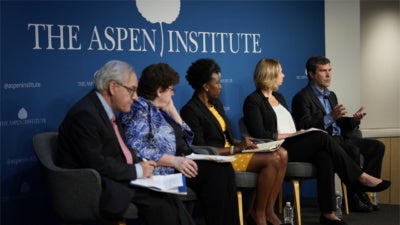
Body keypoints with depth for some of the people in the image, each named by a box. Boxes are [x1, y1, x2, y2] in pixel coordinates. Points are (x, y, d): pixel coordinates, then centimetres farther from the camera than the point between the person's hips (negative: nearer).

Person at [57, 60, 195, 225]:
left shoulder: (107, 110, 12)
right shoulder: (85, 114, -18)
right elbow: (96, 164, -23)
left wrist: (141, 166, -3)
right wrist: (137, 170, -13)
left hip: (116, 179, 9)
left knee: (166, 198, -13)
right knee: (159, 203, -22)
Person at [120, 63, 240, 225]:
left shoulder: (160, 110, 21)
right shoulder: (139, 108, -6)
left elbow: (186, 138, 20)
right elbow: (136, 148, -20)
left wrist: (172, 110, 13)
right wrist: (174, 161, -24)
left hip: (181, 162, 9)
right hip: (164, 169, -8)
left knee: (223, 169, -15)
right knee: (216, 172, -21)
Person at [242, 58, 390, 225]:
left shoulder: (279, 97, 23)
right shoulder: (253, 101, -3)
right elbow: (259, 134, -13)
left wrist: (298, 133, -1)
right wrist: (290, 135, -13)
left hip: (293, 146, 7)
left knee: (324, 157, -26)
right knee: (321, 138, -26)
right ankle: (360, 177, -18)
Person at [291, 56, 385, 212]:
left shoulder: (331, 95, 22)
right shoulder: (302, 98, -6)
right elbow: (304, 127, -18)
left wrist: (354, 120, 2)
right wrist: (330, 117, -27)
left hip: (339, 139, 9)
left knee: (377, 146, -6)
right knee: (353, 150, -32)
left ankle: (364, 190, -5)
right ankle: (355, 199, -19)